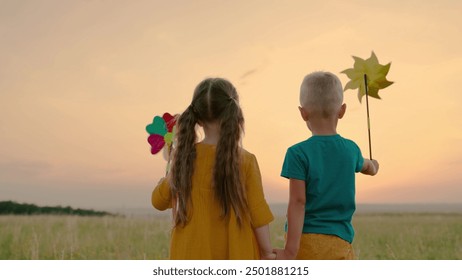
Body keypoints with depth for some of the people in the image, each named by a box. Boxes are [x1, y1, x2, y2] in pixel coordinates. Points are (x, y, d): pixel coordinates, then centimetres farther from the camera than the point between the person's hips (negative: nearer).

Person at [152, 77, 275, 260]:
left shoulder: (184, 158, -4)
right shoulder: (245, 161, -10)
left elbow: (159, 200, 8)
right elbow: (257, 212, -6)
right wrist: (267, 253, 5)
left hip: (193, 257, 2)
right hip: (236, 256, -1)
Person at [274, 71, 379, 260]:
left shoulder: (298, 153, -8)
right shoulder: (351, 149, 7)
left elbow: (298, 202, -14)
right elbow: (364, 165, 32)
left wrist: (290, 250, -13)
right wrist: (372, 165, 57)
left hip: (304, 240, -3)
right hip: (340, 242, 3)